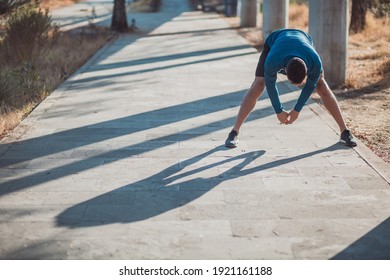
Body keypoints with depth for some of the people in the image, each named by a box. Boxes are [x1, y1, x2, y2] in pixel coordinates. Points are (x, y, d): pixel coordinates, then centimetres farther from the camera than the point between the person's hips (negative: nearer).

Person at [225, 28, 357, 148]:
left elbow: (311, 85, -20)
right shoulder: (272, 61, -46)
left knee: (322, 87, -9)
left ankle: (345, 132, 2)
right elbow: (270, 84, -25)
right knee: (257, 87, -16)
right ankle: (234, 132, -9)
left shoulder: (315, 63, -42)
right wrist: (278, 111, -13)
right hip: (274, 42, -1)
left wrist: (297, 110, -10)